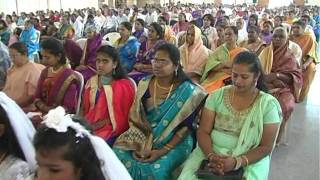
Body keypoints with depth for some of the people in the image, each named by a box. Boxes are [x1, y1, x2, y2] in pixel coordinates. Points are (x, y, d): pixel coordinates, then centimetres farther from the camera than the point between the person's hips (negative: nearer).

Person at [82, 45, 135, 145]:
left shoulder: (124, 86, -5)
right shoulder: (91, 82, 12)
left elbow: (120, 116, -6)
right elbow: (85, 109, 16)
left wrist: (97, 125, -12)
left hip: (110, 129, -5)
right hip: (88, 126, 5)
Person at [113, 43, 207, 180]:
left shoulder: (188, 91, -10)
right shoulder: (144, 84, 1)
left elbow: (186, 127, -8)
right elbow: (134, 118, 3)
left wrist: (163, 150, -17)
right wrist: (138, 145, -10)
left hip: (174, 142, -4)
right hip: (144, 136, 4)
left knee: (156, 169, -28)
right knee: (118, 155, -17)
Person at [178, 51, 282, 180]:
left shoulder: (268, 104, -4)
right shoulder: (217, 95, 2)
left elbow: (266, 147, -5)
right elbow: (203, 132, 0)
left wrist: (237, 162, -19)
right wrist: (211, 156, -18)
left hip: (250, 160, -1)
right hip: (211, 152, 1)